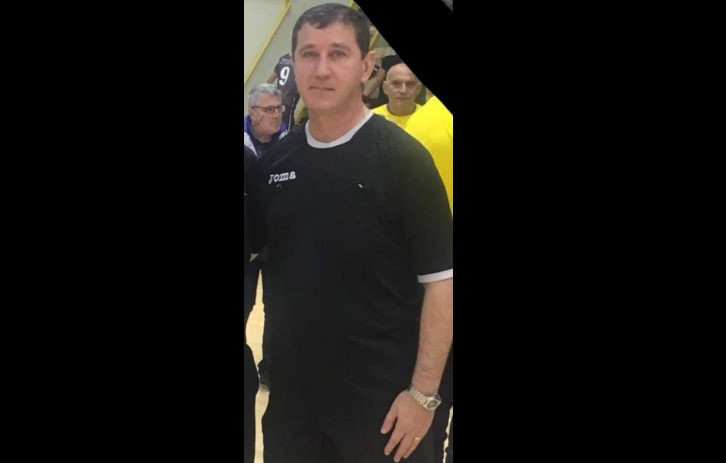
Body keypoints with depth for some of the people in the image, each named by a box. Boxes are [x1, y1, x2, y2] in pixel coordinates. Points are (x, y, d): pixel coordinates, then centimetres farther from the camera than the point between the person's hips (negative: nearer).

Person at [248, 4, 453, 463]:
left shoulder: (402, 158, -11)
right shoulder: (273, 163, 4)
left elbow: (441, 280, -12)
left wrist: (424, 392, -14)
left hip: (382, 395, -4)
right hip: (291, 392, 5)